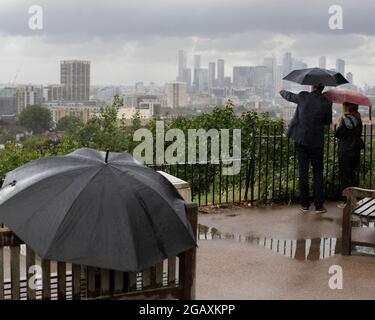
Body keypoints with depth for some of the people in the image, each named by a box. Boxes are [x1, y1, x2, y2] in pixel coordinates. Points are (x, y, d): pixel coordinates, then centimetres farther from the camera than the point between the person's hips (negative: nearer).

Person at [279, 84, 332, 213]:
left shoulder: (303, 97, -6)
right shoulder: (326, 103, -7)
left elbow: (289, 96, 15)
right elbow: (328, 122, 5)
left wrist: (281, 91, 36)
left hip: (301, 140, 1)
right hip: (317, 142, -1)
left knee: (303, 171, 7)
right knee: (318, 172, 7)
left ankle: (305, 205, 11)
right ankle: (319, 205, 7)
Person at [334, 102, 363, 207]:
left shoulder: (347, 119, -17)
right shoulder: (358, 119, 8)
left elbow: (338, 134, -16)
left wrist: (338, 124, -1)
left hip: (346, 151, -8)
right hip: (356, 151, 8)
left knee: (345, 176, 0)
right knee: (352, 175, 16)